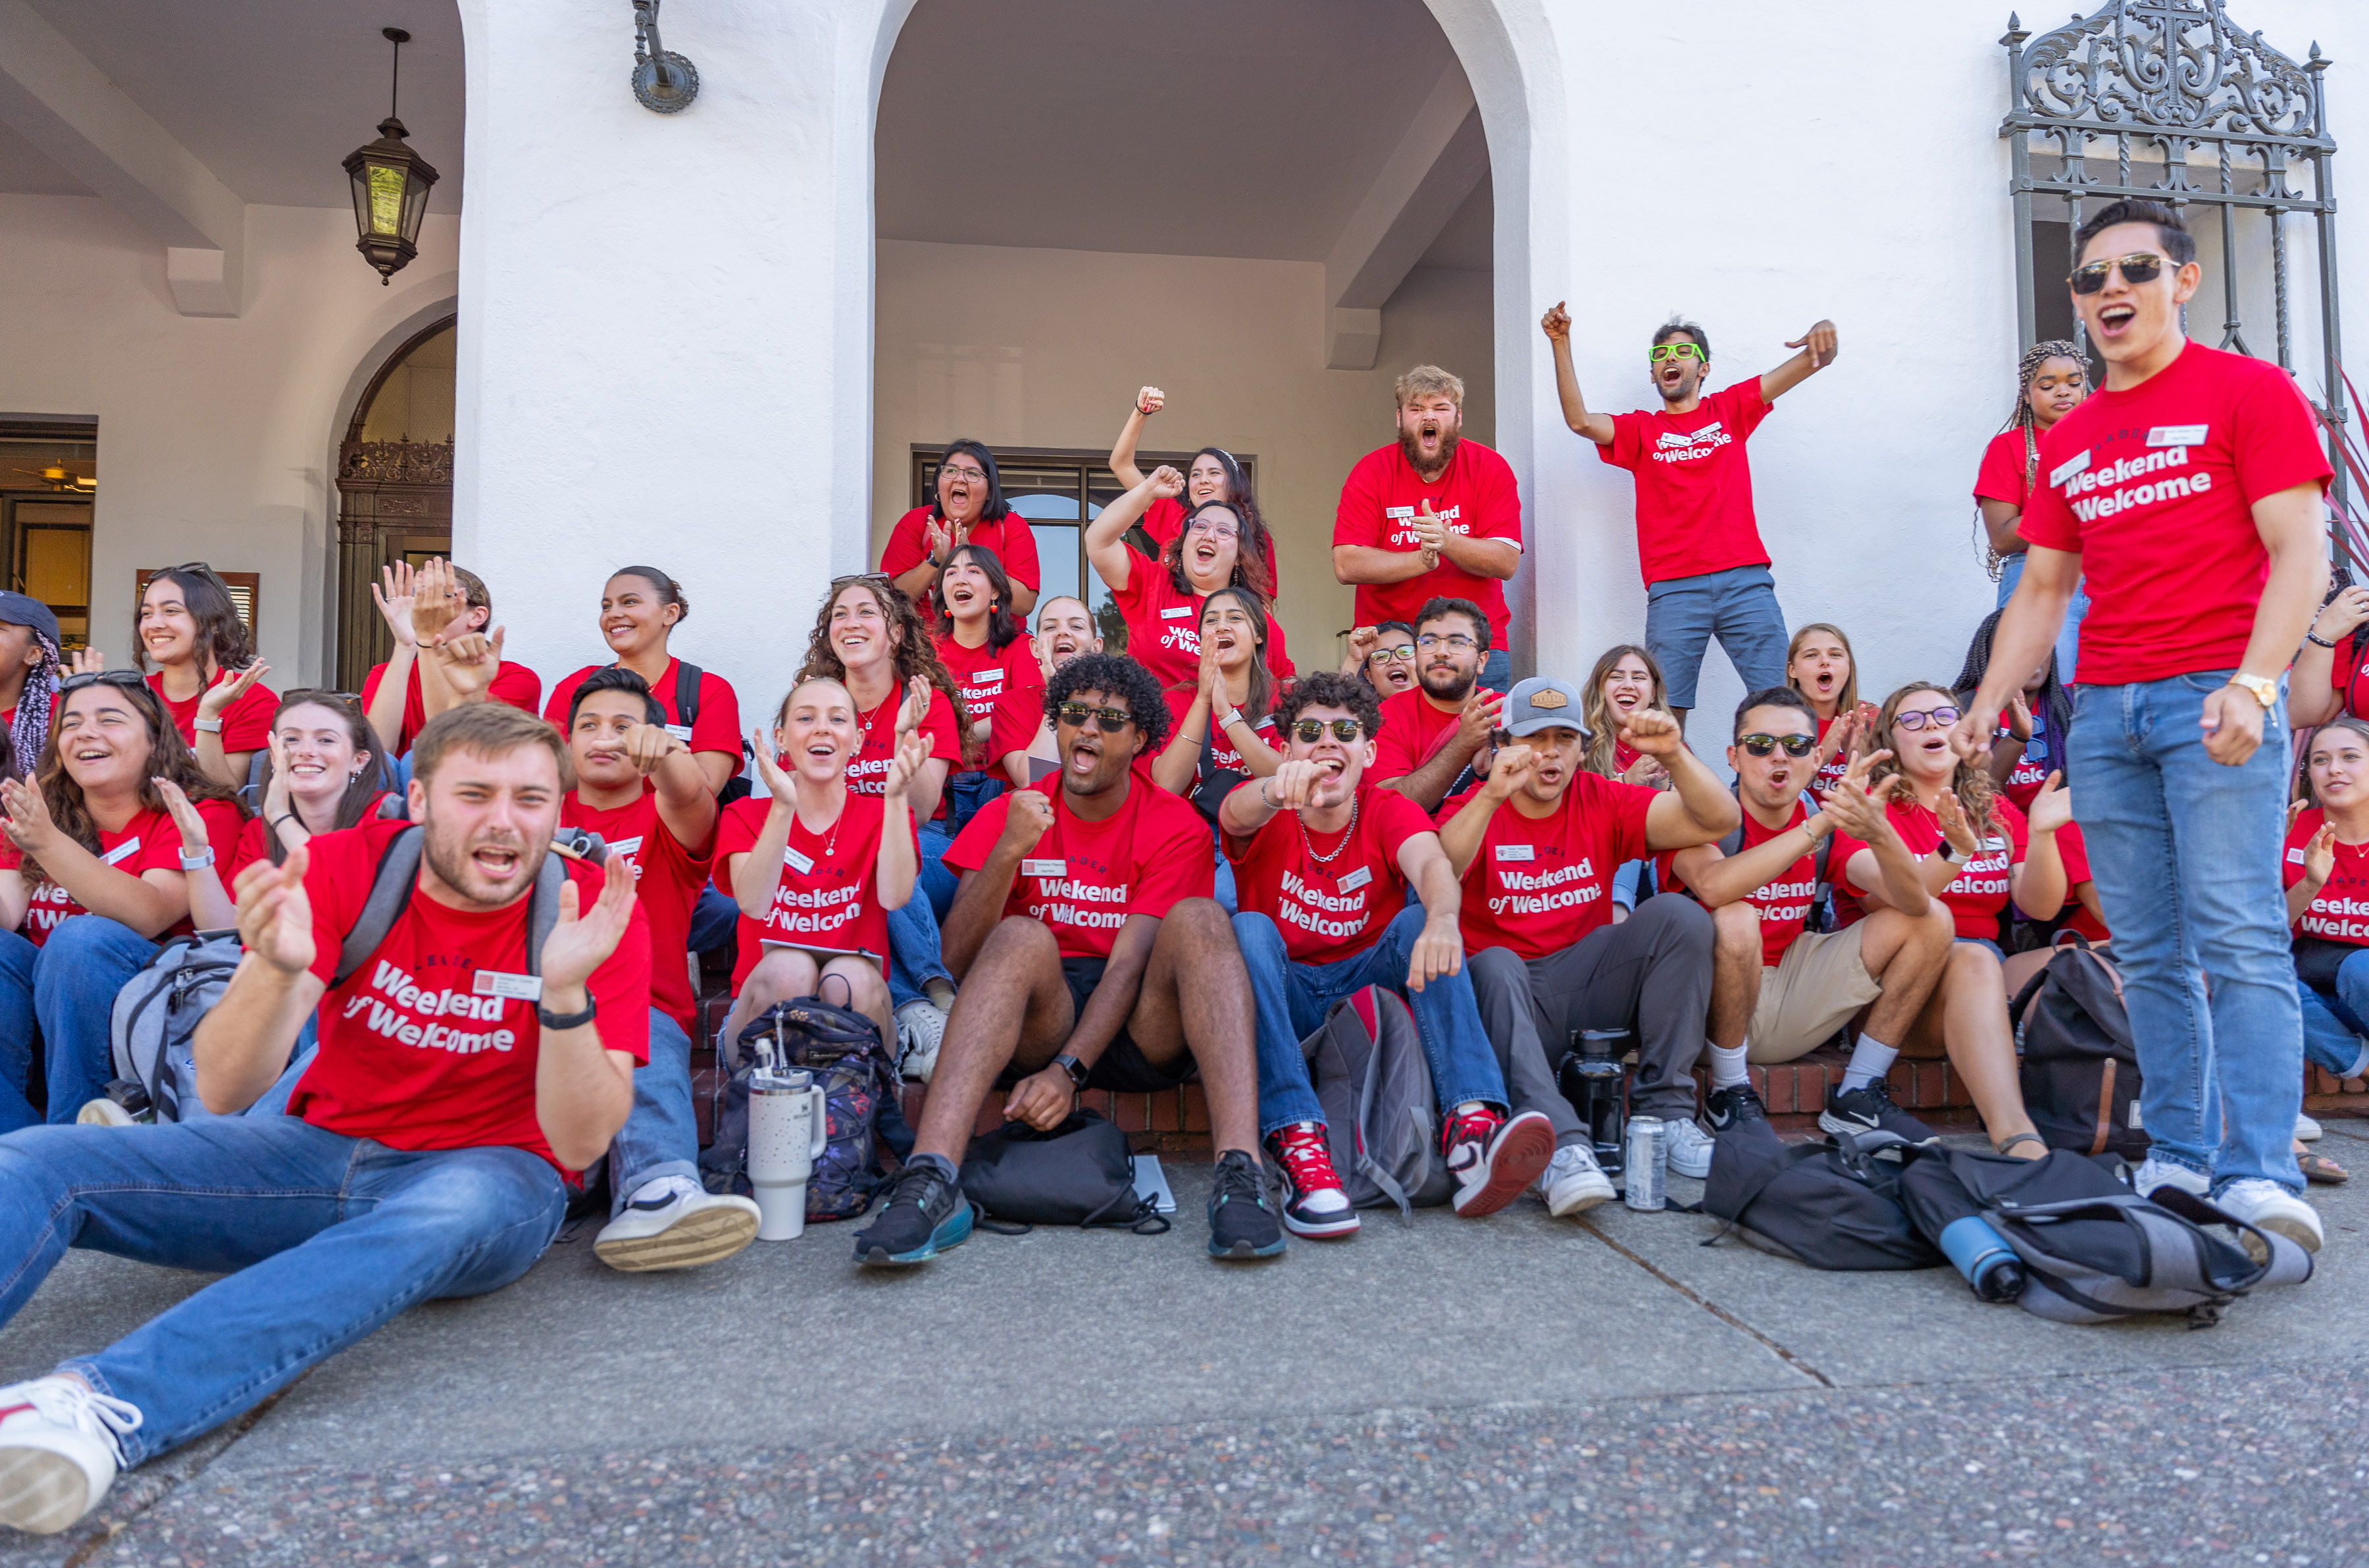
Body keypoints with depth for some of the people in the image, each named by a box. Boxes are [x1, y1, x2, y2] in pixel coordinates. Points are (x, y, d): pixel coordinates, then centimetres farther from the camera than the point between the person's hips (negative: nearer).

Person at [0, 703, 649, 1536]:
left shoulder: (597, 910, -11)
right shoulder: (343, 866, -6)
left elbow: (581, 1143, -15)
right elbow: (222, 1093, -9)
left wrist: (567, 990, -32)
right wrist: (276, 970, -30)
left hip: (488, 1177, -3)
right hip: (319, 1151, 4)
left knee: (452, 1210, -38)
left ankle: (109, 1404, -47)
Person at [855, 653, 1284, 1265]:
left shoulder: (1175, 826, 1)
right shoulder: (1008, 815, 5)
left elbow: (1129, 965, -10)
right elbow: (957, 959, -6)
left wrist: (1068, 1070, -24)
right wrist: (1009, 852, -21)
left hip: (1134, 1029, 0)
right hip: (1037, 1026, 1)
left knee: (1198, 918, -26)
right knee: (1021, 937, -29)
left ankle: (1240, 1175, -41)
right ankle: (931, 1182, -45)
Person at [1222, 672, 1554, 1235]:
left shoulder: (1389, 811, -3)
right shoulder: (1267, 816, -5)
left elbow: (1430, 862, -26)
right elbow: (1237, 815, -32)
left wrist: (1442, 920, -51)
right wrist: (1279, 790, -58)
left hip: (1368, 982, 1)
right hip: (1285, 997, -1)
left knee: (1419, 921, -25)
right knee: (1249, 929, -29)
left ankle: (1471, 1127, -42)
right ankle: (1297, 1141, -41)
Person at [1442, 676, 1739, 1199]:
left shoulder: (1604, 802, 6)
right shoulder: (1473, 808, -2)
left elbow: (1719, 821, -3)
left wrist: (1674, 754, -19)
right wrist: (1492, 794, -33)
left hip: (1588, 977, 3)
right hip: (1510, 997, -3)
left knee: (1678, 913, -17)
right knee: (1494, 965, -35)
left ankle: (1665, 1109, -14)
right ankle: (1561, 1145, -43)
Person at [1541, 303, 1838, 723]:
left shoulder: (1730, 409, 17)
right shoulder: (1641, 430, 15)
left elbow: (1810, 364, 12)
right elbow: (1580, 420, -3)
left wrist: (1823, 339, -12)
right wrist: (1561, 345, -8)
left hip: (1745, 580, 1)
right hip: (1673, 589, -1)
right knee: (1666, 715, -7)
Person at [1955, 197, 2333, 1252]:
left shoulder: (2248, 392, 3)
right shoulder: (2066, 442, 19)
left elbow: (2299, 554, -5)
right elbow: (2041, 589, 19)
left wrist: (2250, 685, -19)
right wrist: (1987, 708, 8)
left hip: (2216, 697, -5)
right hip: (2104, 709, 5)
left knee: (2237, 936, -11)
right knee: (2148, 952, 5)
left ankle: (2261, 1173, -9)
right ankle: (2178, 1161, 11)